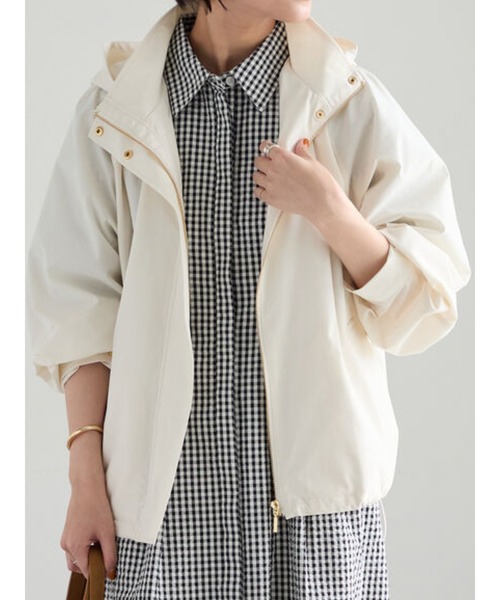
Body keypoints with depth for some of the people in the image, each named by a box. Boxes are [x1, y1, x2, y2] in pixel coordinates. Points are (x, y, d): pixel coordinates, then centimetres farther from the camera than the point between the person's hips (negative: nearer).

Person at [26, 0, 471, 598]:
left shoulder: (351, 102, 0)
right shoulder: (115, 108, 2)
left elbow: (422, 304, 1)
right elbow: (80, 309, 1)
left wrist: (330, 211, -15)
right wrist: (86, 480, -2)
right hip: (171, 482, 0)